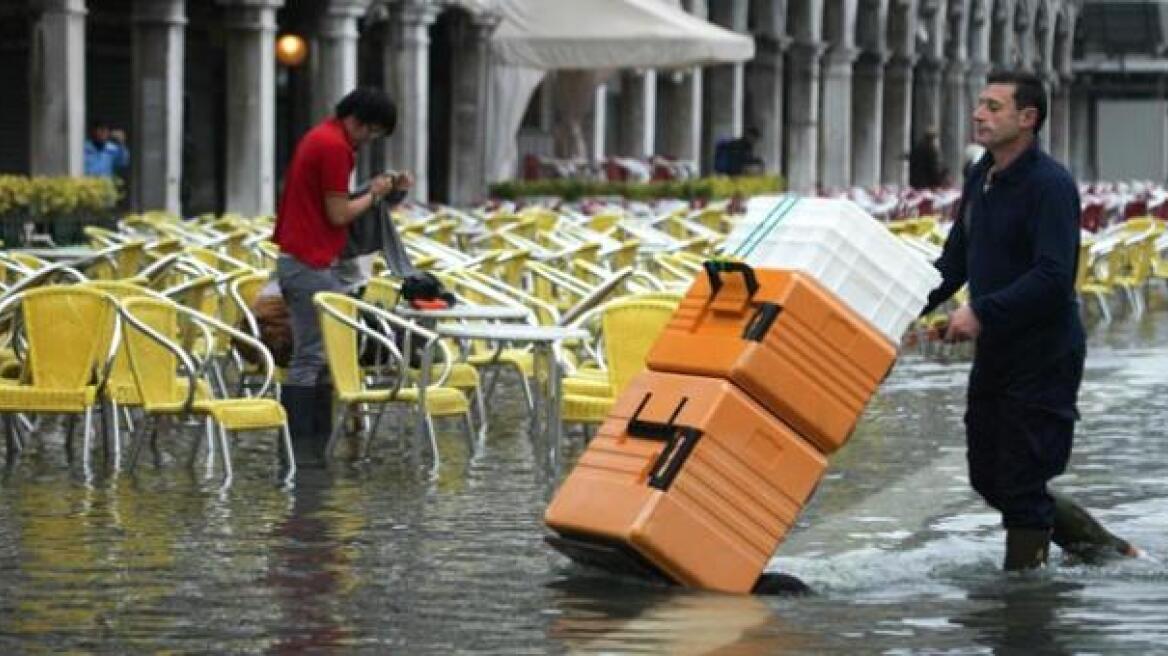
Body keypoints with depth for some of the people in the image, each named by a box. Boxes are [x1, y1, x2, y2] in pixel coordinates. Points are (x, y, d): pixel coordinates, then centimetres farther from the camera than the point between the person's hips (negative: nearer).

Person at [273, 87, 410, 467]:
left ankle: (320, 441, 15)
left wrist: (387, 188, 14)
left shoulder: (323, 138, 17)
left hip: (307, 261, 11)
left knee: (325, 355, 12)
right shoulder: (335, 147, -16)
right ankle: (297, 446, -7)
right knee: (310, 358, -8)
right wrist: (374, 194, -2)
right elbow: (338, 214, -17)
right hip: (311, 265, -11)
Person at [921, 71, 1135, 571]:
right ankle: (1095, 542, 30)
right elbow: (955, 262, 17)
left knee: (1021, 482, -5)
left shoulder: (1050, 184, -18)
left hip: (1044, 356, -9)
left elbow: (1054, 277, -26)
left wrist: (982, 312, -30)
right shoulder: (980, 179, 10)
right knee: (988, 478, 16)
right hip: (993, 355, 9)